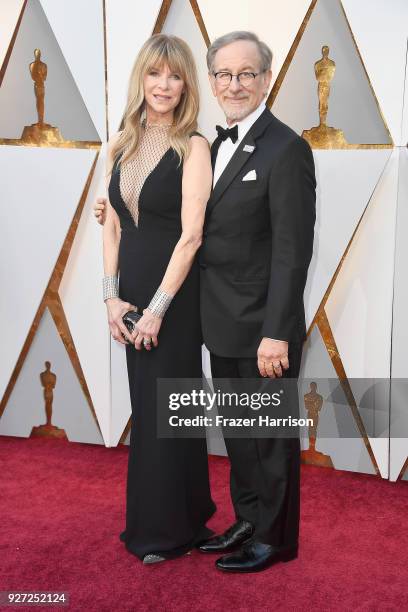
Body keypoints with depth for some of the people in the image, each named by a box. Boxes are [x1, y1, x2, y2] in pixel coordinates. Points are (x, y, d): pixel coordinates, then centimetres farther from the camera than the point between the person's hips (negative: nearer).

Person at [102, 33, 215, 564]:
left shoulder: (193, 148, -9)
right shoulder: (121, 145, 7)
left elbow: (191, 235, -15)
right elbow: (111, 226, 7)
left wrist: (157, 308, -16)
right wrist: (112, 296, -2)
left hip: (176, 295, -5)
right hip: (131, 294, 5)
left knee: (165, 408, 5)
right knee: (146, 405, 15)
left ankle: (168, 529, 25)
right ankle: (150, 518, 34)